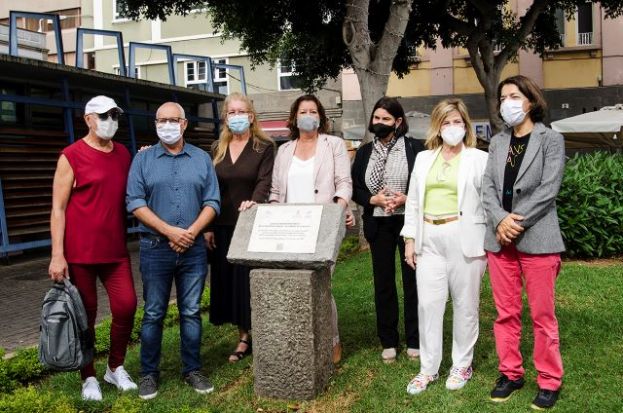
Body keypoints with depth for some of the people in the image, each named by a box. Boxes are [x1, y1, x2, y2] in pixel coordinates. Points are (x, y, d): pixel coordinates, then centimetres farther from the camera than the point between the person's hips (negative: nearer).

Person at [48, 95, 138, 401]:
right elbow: (58, 208, -9)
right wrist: (57, 254, -14)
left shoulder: (123, 154, 10)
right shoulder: (71, 156, -6)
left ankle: (115, 367, 23)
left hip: (116, 250, 5)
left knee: (126, 306, 0)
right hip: (80, 252, -4)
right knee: (85, 315, 6)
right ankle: (88, 378, 23)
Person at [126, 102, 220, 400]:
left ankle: (192, 369, 20)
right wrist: (169, 231, -14)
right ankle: (149, 372, 19)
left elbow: (212, 202, 2)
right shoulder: (143, 159, 3)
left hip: (194, 248, 1)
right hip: (155, 247, -1)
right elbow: (135, 203, -5)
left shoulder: (202, 159, 7)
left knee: (191, 311, 8)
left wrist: (192, 232, -13)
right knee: (153, 313, 6)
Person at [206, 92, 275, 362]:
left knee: (252, 281, -2)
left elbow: (265, 182, -13)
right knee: (228, 281, 7)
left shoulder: (265, 147, 0)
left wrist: (253, 201, -34)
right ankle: (244, 336, 18)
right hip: (224, 227, 4)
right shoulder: (217, 149, 11)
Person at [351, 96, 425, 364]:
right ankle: (388, 342, 21)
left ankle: (414, 341, 18)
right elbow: (355, 189, 7)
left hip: (409, 222, -3)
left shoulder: (414, 148, -3)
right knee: (383, 282, 9)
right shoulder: (365, 152, 8)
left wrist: (406, 198, -18)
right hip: (378, 224, 3)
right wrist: (374, 199, -11)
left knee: (412, 280, 5)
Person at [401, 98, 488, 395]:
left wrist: (490, 243, -7)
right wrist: (410, 239, 8)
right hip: (430, 239, 4)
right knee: (428, 304, 3)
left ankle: (462, 365, 22)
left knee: (464, 304, 7)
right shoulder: (423, 158, 13)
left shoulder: (479, 159, 1)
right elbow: (413, 202, 13)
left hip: (464, 238, -3)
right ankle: (428, 368, 15)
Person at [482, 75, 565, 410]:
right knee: (506, 313, 11)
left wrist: (515, 222, -15)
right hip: (499, 239, 4)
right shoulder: (497, 142, 13)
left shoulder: (551, 140, 1)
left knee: (542, 315, 3)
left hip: (536, 239, -4)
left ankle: (549, 381, 17)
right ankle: (510, 373, 24)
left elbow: (548, 190, -9)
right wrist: (500, 220, -13)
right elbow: (488, 187, 4)